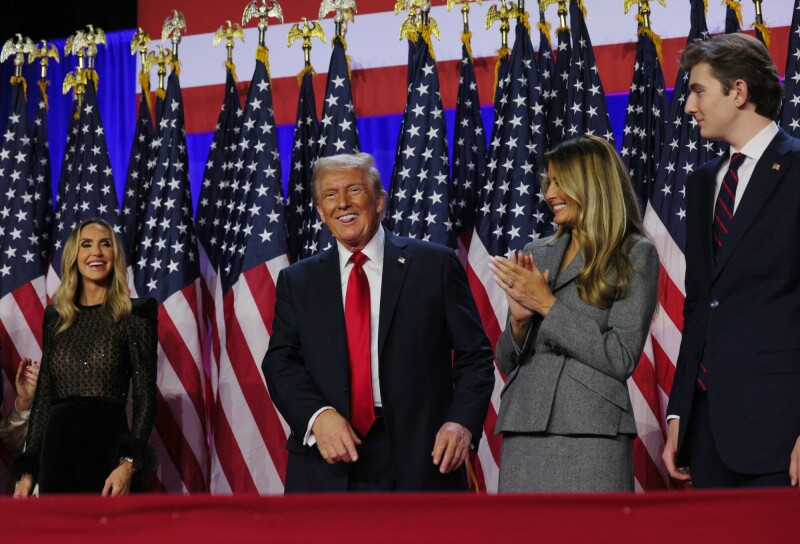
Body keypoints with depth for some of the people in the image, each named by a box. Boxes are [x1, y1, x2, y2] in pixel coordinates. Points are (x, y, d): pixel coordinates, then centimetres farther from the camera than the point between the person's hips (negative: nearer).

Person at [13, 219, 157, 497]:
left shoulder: (133, 317, 1)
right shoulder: (55, 319, 14)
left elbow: (145, 397, -5)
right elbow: (43, 398, 14)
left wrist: (128, 464, -18)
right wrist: (27, 471, 9)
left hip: (107, 445, -4)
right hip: (57, 447, 4)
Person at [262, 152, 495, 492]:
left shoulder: (435, 265, 7)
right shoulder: (297, 282, 13)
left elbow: (474, 356, 5)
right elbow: (281, 362, 4)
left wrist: (462, 422, -12)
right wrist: (318, 414, -16)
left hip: (420, 462, -1)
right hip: (328, 463, 2)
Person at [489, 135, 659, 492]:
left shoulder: (634, 255, 1)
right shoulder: (536, 254, 15)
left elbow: (622, 359, -8)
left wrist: (548, 305, -9)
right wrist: (519, 319, -4)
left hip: (589, 436, -4)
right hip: (523, 434, 5)